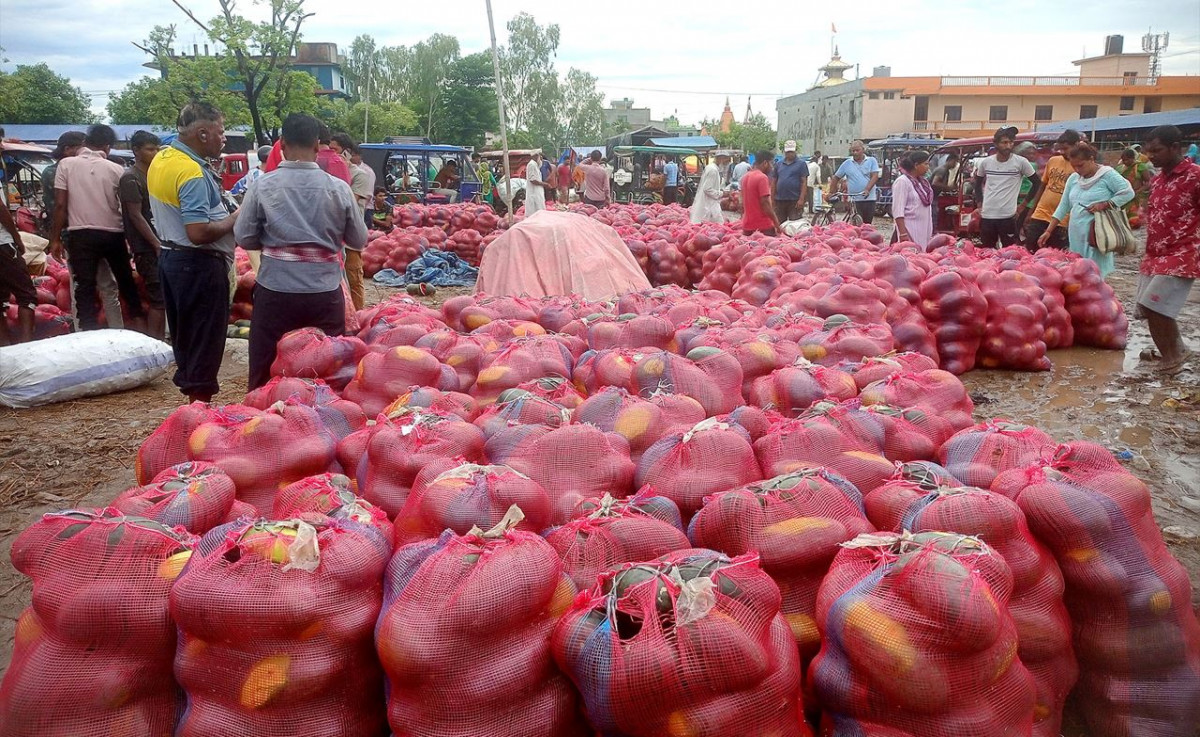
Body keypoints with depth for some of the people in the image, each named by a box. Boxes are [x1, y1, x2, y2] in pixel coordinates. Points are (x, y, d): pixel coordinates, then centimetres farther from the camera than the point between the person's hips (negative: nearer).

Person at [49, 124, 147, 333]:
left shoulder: (67, 164, -1)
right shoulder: (116, 169, 0)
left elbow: (60, 205, -4)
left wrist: (55, 239, 2)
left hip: (81, 235, -1)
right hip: (113, 234, 2)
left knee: (85, 287, 2)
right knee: (125, 280, 20)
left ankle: (90, 330, -1)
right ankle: (138, 319, 29)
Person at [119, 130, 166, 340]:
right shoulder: (130, 178, -9)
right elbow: (136, 216, -15)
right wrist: (157, 244, -20)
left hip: (160, 245, 8)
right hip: (147, 249, -8)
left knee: (163, 298, 11)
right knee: (158, 298, -10)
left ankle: (159, 342, 18)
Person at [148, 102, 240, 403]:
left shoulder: (161, 158, 8)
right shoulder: (193, 173, -22)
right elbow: (199, 233, -29)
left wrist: (222, 207, 11)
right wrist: (233, 220, -13)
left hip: (170, 255, 10)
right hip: (199, 264, -10)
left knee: (184, 334, 19)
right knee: (205, 338, -1)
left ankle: (187, 384, 30)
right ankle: (200, 399, 5)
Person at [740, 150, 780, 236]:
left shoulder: (745, 177, 12)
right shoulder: (762, 178, -14)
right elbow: (765, 203, -19)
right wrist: (776, 222, -14)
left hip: (747, 226, 8)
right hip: (763, 226, -8)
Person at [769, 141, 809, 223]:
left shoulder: (801, 163, 3)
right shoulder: (778, 164, 14)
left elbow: (804, 182, -3)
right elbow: (773, 182, 15)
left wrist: (801, 199, -12)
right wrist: (772, 198, 7)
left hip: (795, 200, -4)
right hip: (779, 200, 4)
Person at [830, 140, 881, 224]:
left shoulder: (871, 161, 6)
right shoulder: (847, 163, 9)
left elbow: (875, 176, -5)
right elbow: (836, 178, 14)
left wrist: (867, 190, -19)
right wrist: (831, 192, 6)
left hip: (869, 198, 0)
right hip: (854, 199, 0)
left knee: (867, 224, 5)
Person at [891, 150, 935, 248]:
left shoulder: (924, 182, 15)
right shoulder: (902, 182, -10)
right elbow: (897, 211, -16)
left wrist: (931, 232, 19)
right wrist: (903, 233, -22)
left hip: (924, 231, 8)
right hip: (910, 231, -8)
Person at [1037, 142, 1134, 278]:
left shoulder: (1107, 175, -6)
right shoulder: (1073, 178, 11)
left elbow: (1128, 192, -9)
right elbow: (1063, 206, 14)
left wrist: (1104, 205, -17)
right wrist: (1048, 231, 8)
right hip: (1076, 236, 6)